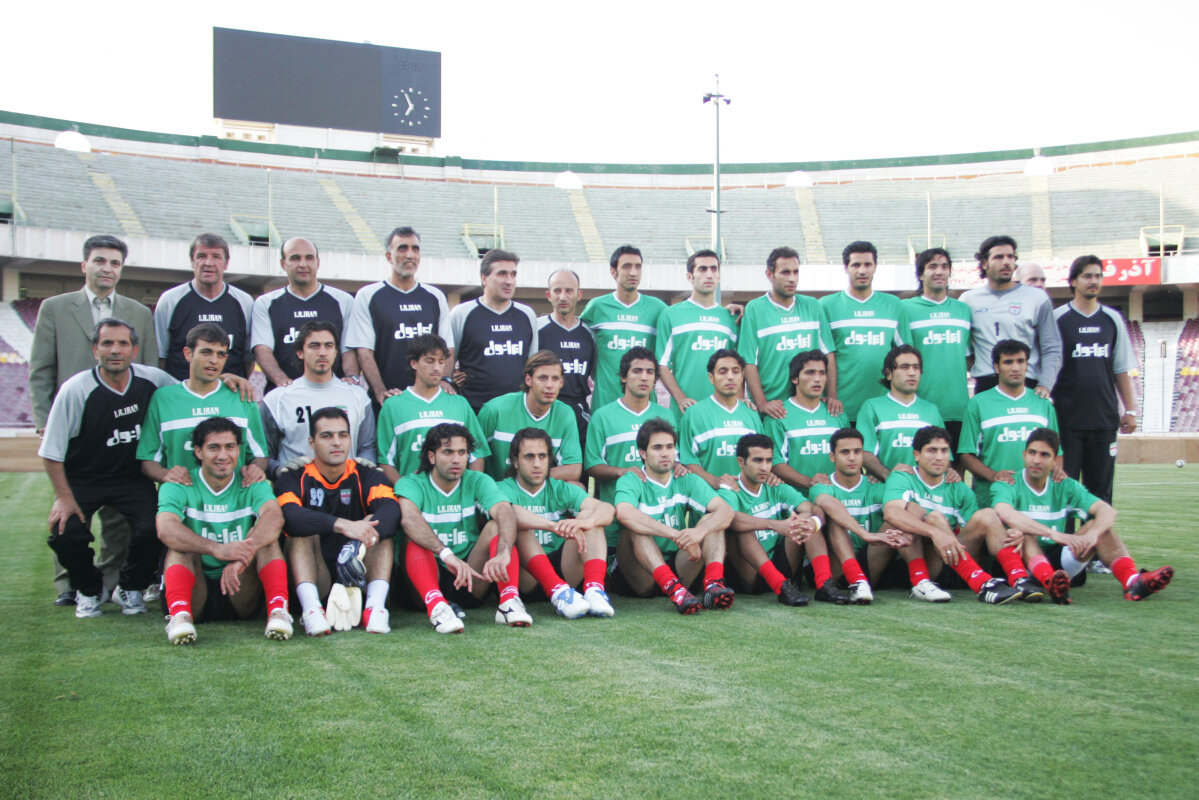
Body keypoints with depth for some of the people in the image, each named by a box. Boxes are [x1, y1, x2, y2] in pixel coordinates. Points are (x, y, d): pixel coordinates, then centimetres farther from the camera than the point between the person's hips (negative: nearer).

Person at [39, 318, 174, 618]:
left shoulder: (151, 380, -9)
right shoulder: (75, 390, -19)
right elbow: (52, 451, -13)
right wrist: (64, 497, -15)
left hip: (133, 478, 2)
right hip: (81, 480, -1)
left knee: (150, 530, -23)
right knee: (64, 535, -23)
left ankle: (130, 588, 10)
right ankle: (89, 590, 12)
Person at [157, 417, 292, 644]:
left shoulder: (251, 485, 3)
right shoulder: (179, 487, 0)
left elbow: (274, 517, -20)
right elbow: (166, 529, -23)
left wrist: (243, 555, -41)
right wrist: (218, 549, -40)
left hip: (240, 593, 1)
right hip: (193, 593, -1)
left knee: (265, 535, -17)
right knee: (180, 542, -22)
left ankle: (278, 610, -33)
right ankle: (179, 614, -42)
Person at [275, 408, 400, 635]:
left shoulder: (368, 476, 4)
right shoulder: (295, 478, 0)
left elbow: (390, 510, -18)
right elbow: (289, 516, -24)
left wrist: (360, 541, -40)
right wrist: (342, 525, -39)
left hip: (359, 580, 1)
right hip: (314, 581, -1)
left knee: (382, 528, -20)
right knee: (301, 531, -23)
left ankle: (376, 606, -36)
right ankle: (311, 609, -38)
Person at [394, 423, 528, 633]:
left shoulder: (477, 482, 3)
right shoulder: (411, 484, -3)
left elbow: (505, 513, -18)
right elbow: (409, 519, -27)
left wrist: (503, 553, -41)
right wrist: (446, 554, -44)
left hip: (471, 579, 2)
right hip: (429, 578, -2)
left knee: (496, 527, -18)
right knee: (417, 539, -28)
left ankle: (509, 600, -37)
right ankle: (436, 606, -51)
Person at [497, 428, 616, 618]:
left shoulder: (561, 489, 11)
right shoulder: (505, 489, 2)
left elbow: (608, 509, -7)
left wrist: (583, 522, -32)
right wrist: (556, 527, -40)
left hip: (562, 571, 3)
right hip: (526, 579, -3)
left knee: (591, 517, -12)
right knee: (518, 523, -26)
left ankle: (594, 588, -35)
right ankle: (557, 592, -45)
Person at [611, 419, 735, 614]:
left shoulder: (686, 481, 7)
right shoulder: (631, 481, -4)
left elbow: (726, 510, -9)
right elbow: (624, 513, -30)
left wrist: (700, 531, -32)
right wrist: (677, 535, -37)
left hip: (678, 567, 4)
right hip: (640, 574, -3)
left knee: (711, 520, -12)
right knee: (634, 526, -28)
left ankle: (714, 583, -37)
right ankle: (672, 588, -48)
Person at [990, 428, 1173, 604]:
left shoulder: (1065, 487, 8)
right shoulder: (1008, 486, -4)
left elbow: (1107, 510, -6)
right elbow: (1005, 513, -29)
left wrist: (1092, 534, -28)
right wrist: (1054, 534, -38)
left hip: (1055, 562, 4)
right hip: (1021, 560, -4)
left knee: (1099, 524, -10)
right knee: (1025, 530, -32)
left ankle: (1132, 581, -34)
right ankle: (1049, 581, -60)